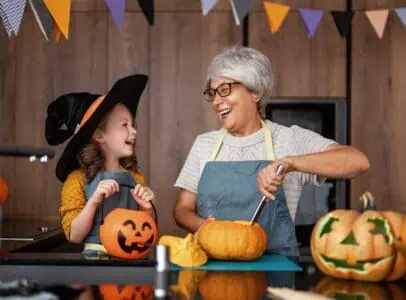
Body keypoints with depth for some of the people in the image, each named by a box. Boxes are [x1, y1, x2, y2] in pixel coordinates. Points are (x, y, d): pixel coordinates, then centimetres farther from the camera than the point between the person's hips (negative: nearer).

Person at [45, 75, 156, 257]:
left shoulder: (135, 178, 9)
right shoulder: (79, 179, -2)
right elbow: (74, 236, -6)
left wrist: (147, 208, -3)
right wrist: (94, 201, -18)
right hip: (95, 257, -3)